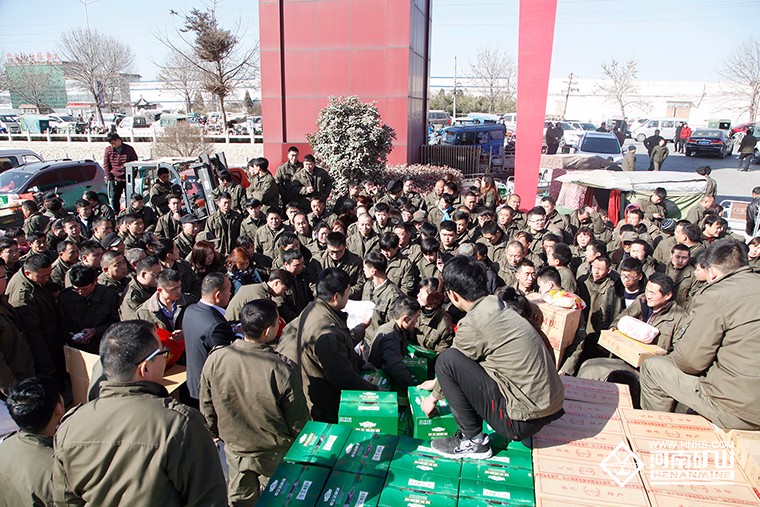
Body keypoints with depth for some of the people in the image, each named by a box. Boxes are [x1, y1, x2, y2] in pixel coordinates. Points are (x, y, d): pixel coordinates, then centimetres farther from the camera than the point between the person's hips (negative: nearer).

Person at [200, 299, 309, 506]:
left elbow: (207, 408, -5)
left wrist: (218, 433, 14)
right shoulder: (283, 369, -32)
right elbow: (298, 420, -19)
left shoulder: (215, 359, -21)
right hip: (274, 454, -3)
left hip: (234, 448, 3)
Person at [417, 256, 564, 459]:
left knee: (447, 360, -11)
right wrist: (439, 382, 34)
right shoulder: (498, 306, 7)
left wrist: (434, 397, 20)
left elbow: (451, 363, 1)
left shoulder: (473, 324, -18)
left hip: (524, 421, -9)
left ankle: (472, 441, 1)